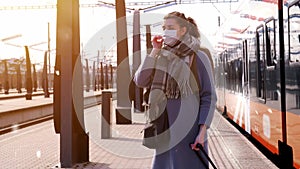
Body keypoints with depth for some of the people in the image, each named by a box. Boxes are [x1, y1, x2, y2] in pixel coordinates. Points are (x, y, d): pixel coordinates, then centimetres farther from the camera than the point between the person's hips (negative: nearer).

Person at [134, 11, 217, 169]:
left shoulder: (198, 57, -6)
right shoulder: (162, 58, 8)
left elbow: (209, 97, -7)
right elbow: (141, 81, -3)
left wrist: (202, 131, -14)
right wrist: (155, 51, -5)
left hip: (189, 131, -5)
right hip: (164, 131, 5)